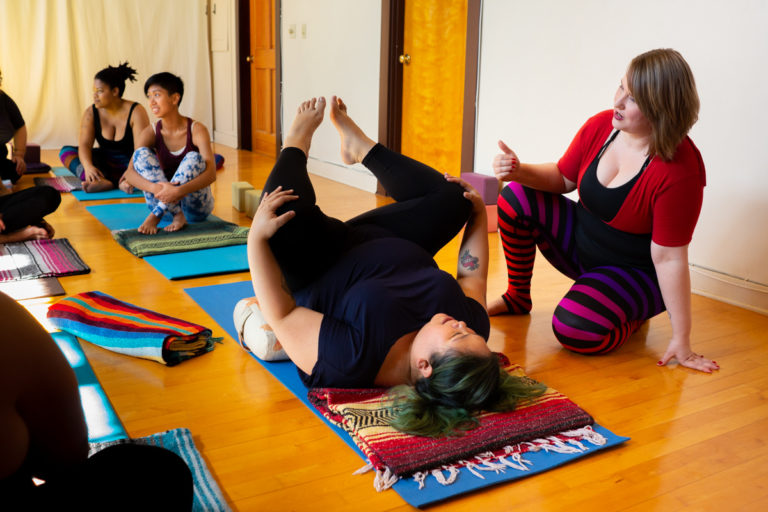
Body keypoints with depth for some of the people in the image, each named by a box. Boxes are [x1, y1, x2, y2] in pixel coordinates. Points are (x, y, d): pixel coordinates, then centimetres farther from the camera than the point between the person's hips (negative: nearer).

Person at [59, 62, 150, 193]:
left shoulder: (136, 112, -14)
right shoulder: (91, 113, -2)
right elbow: (84, 144, -12)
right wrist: (88, 166, -34)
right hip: (105, 164, 4)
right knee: (66, 151, -13)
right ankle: (99, 181, -38)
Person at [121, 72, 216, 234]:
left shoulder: (196, 129, -12)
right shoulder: (151, 133, -3)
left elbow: (211, 173, -25)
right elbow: (130, 173, -14)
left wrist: (179, 191, -41)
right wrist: (154, 188, -35)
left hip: (196, 208, -3)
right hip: (164, 203, 3)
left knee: (194, 158, -27)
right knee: (141, 153, -15)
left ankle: (155, 216, -30)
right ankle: (177, 215, -26)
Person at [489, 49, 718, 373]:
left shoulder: (679, 171, -29)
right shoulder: (601, 125, -11)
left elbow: (669, 258, -25)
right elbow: (563, 178, 4)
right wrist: (519, 171, -18)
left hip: (635, 273, -6)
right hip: (581, 243, 6)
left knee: (573, 330, -31)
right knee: (516, 198, -13)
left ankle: (635, 313, 5)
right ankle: (517, 298, 6)